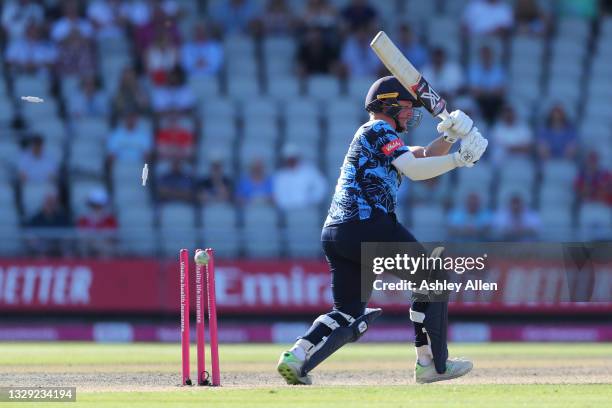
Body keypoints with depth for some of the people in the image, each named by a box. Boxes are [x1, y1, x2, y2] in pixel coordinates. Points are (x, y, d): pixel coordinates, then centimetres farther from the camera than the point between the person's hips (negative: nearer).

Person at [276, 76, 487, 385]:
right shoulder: (379, 130, 0)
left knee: (348, 312, 9)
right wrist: (458, 159, -13)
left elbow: (424, 156, 25)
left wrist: (449, 136, 10)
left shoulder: (372, 134, 29)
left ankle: (296, 357, -12)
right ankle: (432, 363, 3)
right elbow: (414, 170, -14)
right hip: (368, 226, -9)